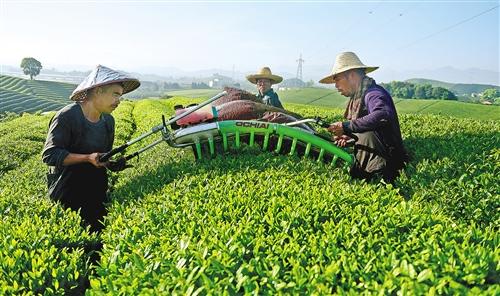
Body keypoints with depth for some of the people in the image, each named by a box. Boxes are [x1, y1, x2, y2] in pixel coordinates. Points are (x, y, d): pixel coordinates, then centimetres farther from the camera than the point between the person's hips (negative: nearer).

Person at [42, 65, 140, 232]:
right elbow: (49, 155, -19)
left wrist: (116, 162, -8)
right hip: (66, 197, -6)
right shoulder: (67, 116, -17)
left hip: (97, 196, 6)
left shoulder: (108, 120, 6)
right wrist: (88, 158, -27)